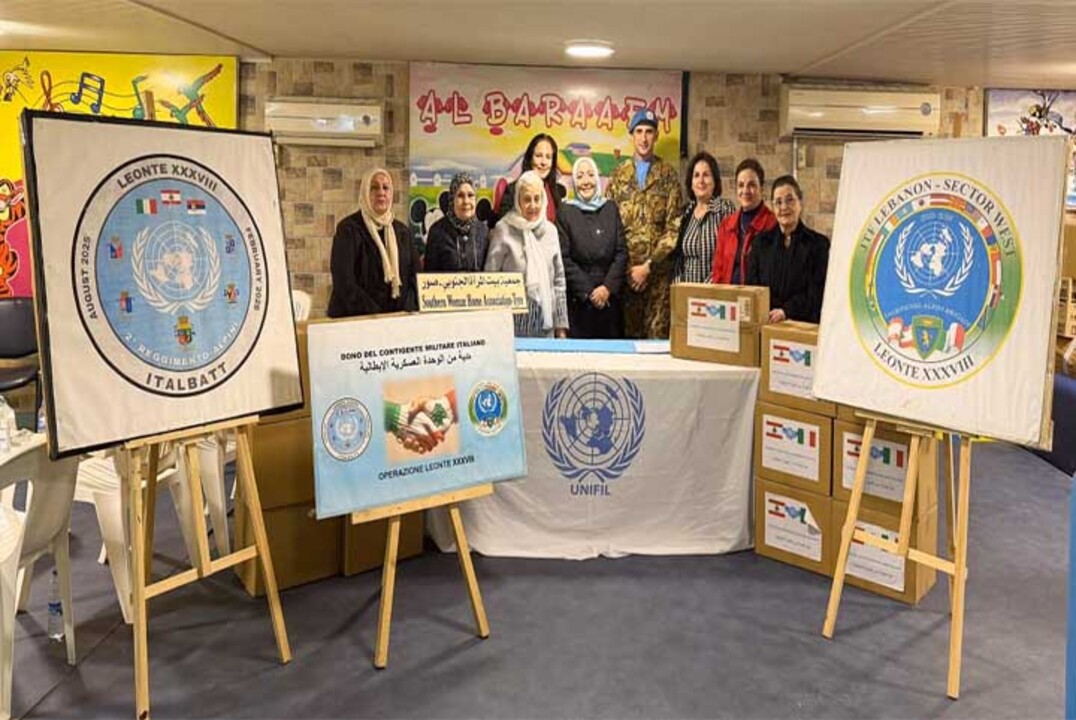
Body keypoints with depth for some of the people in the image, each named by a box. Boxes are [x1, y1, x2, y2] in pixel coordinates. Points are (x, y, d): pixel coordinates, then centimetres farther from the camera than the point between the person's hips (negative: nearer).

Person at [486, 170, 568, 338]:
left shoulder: (550, 230, 10)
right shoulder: (504, 230, -3)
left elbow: (559, 278, 12)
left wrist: (561, 326, 10)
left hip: (546, 322, 4)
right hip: (514, 319, -4)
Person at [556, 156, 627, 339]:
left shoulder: (610, 208, 10)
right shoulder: (565, 211, 1)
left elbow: (622, 252, 5)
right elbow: (564, 258, -4)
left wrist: (608, 287, -8)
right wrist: (587, 291, -10)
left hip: (609, 297, 3)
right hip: (577, 300, -3)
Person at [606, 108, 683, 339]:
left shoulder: (668, 175, 5)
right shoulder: (619, 175, 10)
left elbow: (674, 227, -1)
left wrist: (649, 265, -9)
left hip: (659, 271, -1)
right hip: (625, 270, 1)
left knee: (657, 335, -2)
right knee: (627, 335, 4)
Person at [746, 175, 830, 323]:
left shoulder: (818, 243, 5)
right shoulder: (761, 242, 14)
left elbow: (817, 292, -3)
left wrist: (786, 311, -16)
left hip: (803, 323, -2)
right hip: (764, 323, 2)